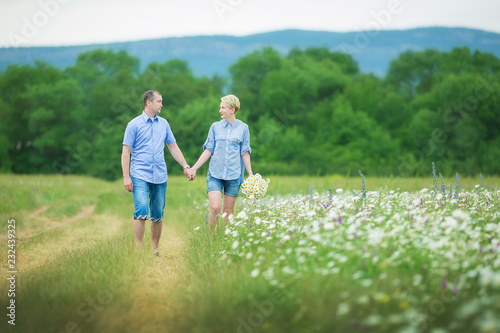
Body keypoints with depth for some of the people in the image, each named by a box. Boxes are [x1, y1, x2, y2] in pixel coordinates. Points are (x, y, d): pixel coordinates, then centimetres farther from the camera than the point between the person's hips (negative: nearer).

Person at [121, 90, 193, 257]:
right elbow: (126, 152, -2)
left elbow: (173, 147, 20)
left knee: (158, 216, 6)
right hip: (140, 176, -4)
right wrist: (126, 177, -9)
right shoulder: (134, 124, -1)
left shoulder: (164, 124, 13)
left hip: (160, 176, 4)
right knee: (141, 212, -17)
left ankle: (155, 250, 16)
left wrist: (186, 166, 12)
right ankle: (138, 249, -13)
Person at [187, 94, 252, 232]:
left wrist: (250, 173, 3)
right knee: (215, 207, -13)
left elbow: (244, 153, 8)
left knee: (228, 211, 3)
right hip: (215, 173, 0)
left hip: (234, 174, 0)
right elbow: (208, 150, 9)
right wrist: (194, 168, 5)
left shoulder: (243, 128, 5)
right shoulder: (215, 127, 7)